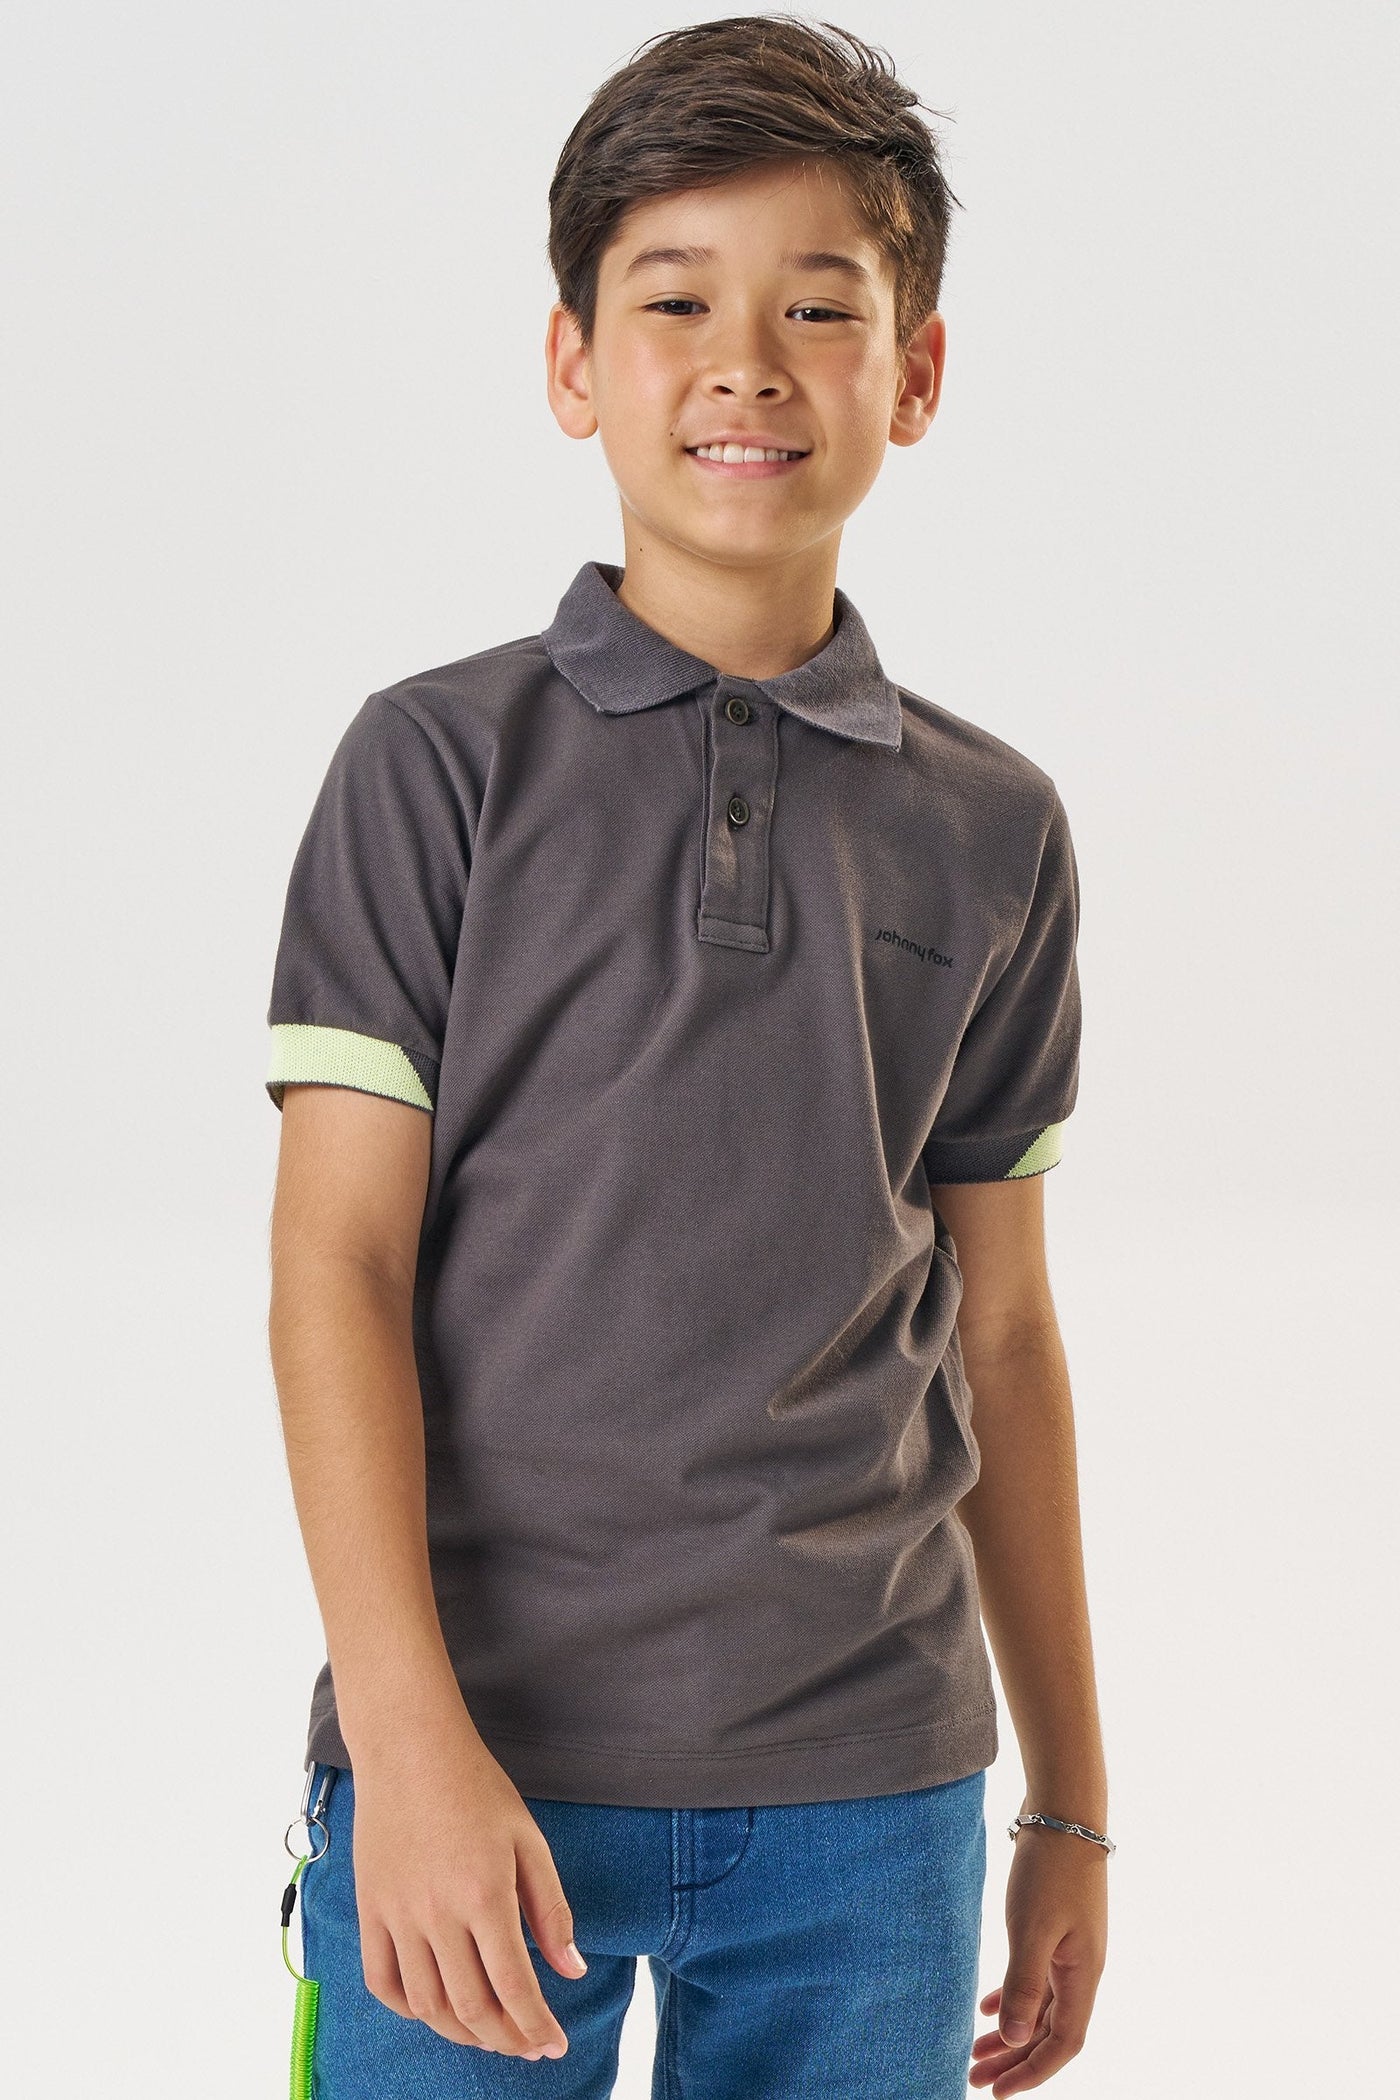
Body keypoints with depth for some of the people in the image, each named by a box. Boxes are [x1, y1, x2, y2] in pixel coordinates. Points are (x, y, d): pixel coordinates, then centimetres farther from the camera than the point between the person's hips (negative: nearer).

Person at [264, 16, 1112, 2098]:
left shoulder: (993, 832, 8)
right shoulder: (442, 761, -1)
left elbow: (999, 1332, 13)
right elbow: (336, 1266, -5)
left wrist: (1074, 1801, 15)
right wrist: (410, 1740, -15)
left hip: (868, 1788, 3)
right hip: (483, 1766, -2)